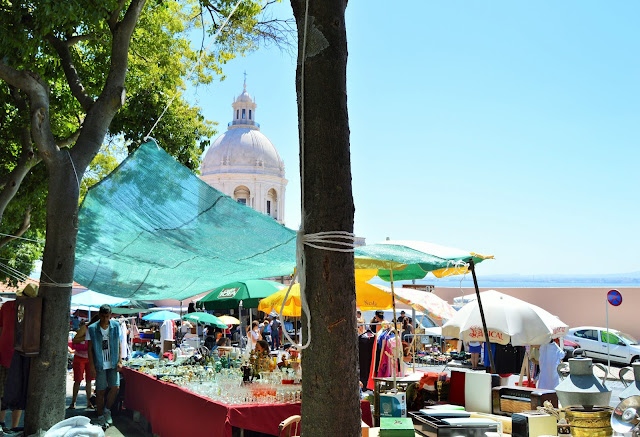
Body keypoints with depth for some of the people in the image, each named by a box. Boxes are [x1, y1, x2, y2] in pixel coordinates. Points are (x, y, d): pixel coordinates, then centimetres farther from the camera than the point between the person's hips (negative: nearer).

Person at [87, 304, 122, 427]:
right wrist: (92, 366, -7)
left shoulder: (115, 326, 1)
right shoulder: (92, 328, -6)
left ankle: (107, 410, 17)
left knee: (115, 387, -6)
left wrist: (119, 361, 2)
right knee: (100, 391, 3)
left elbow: (118, 345, 7)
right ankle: (100, 416, 16)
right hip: (100, 365, -2)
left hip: (113, 364, 2)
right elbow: (90, 348, -3)